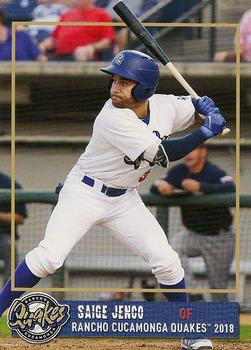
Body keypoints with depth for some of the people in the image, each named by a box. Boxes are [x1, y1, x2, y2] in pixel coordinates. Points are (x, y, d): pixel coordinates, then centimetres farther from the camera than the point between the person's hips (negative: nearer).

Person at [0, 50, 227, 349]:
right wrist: (205, 133, -24)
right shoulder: (114, 118, -27)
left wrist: (207, 108, -9)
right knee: (49, 256, -22)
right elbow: (163, 155, -26)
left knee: (166, 262, -2)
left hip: (124, 200, 5)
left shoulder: (165, 106, -7)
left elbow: (193, 105, 15)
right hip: (84, 193, -5)